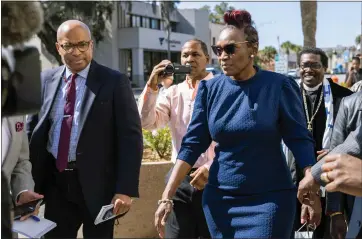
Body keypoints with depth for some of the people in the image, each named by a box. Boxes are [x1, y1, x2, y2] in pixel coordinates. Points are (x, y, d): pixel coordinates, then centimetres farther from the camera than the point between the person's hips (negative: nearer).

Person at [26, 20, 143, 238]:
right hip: (55, 182, 4)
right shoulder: (46, 80, 6)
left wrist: (126, 189, -18)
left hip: (97, 183, -3)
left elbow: (131, 136, -10)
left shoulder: (114, 82, -6)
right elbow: (32, 129, 12)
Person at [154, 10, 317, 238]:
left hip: (269, 199, -3)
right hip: (220, 198, 3)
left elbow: (299, 139, -8)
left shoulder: (279, 86, -8)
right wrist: (167, 196, -7)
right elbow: (193, 144, -1)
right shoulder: (210, 89, 0)